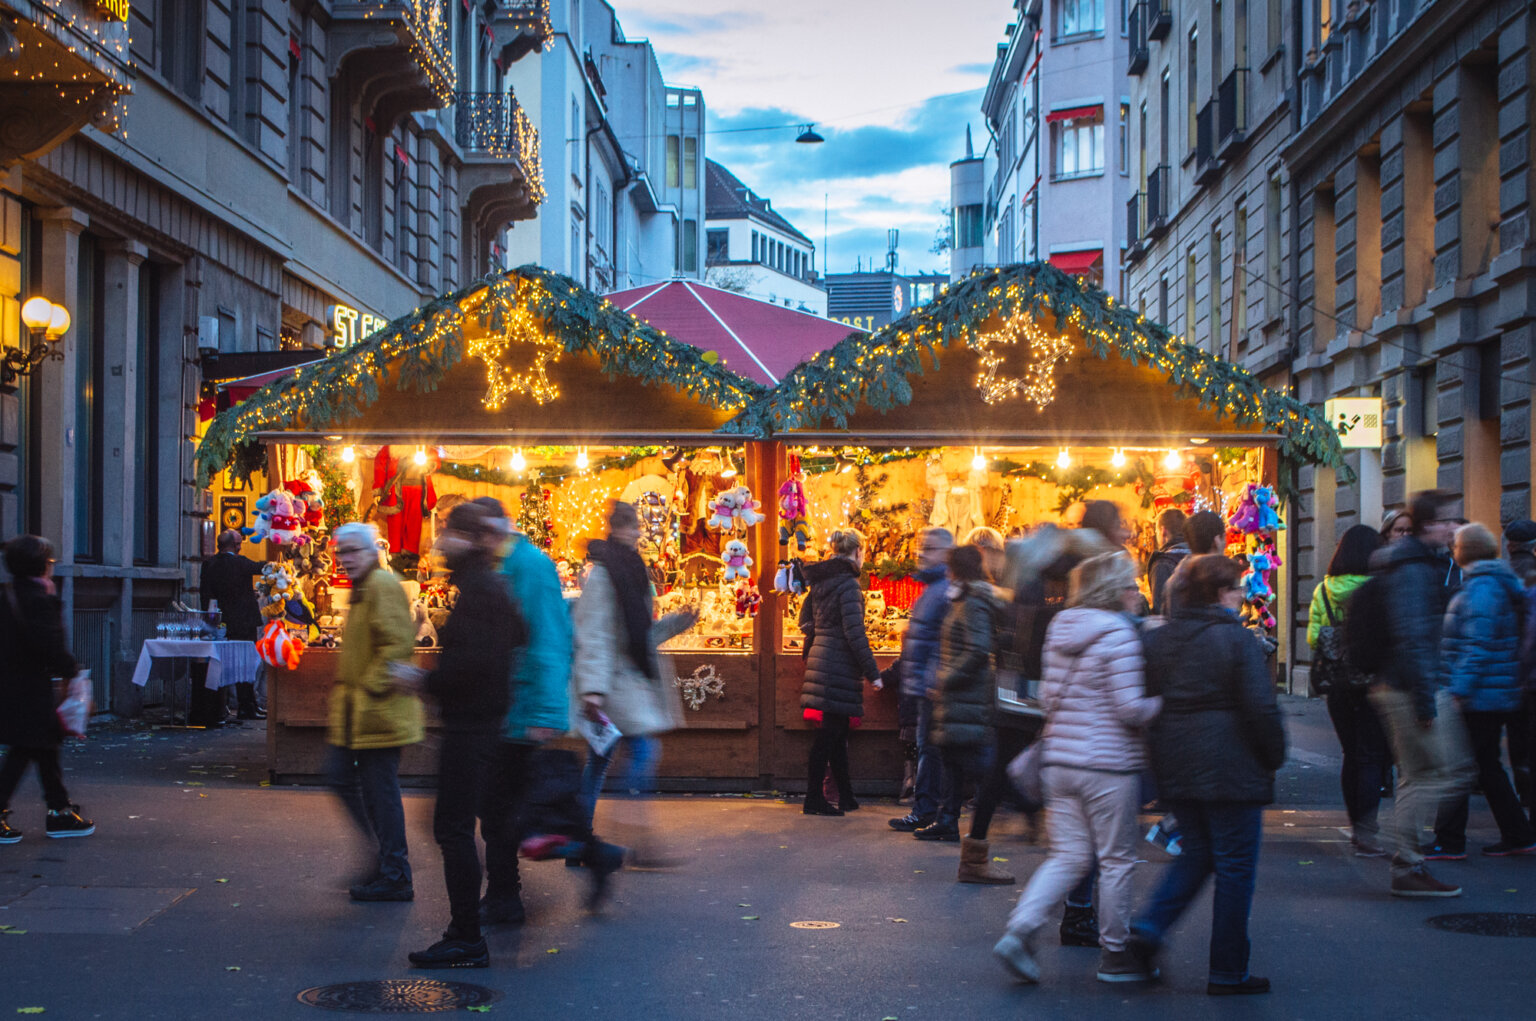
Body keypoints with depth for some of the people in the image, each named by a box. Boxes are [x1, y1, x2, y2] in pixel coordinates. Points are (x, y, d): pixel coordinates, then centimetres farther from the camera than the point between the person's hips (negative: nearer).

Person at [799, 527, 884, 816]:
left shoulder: (819, 581, 11)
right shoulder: (848, 583, -15)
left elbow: (805, 620, 18)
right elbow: (854, 632, -19)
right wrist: (872, 672, -15)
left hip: (821, 657, 9)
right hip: (840, 665, -9)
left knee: (837, 729, 14)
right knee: (830, 732, -5)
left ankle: (845, 796, 22)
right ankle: (813, 799, -2)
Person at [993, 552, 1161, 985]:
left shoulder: (1059, 630, 9)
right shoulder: (1119, 635, -14)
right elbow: (1131, 709, -16)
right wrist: (1164, 702, 0)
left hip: (1059, 758, 7)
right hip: (1108, 763, -7)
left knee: (1069, 855, 13)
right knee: (1116, 860, 7)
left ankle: (1019, 930, -2)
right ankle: (1115, 957, 17)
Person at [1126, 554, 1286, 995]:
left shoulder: (1157, 638, 7)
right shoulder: (1238, 639, -12)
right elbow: (1261, 707, -14)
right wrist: (1274, 757, -1)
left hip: (1175, 769, 6)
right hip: (1231, 769, -6)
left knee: (1197, 851, 20)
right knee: (1235, 866, 3)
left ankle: (1149, 927, 2)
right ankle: (1227, 972, 8)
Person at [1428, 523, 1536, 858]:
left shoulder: (1481, 588, -17)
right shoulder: (1498, 584, 15)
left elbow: (1477, 645, -24)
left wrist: (1459, 690, -24)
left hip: (1478, 700, -10)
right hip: (1496, 698, 10)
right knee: (1486, 767, 17)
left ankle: (1449, 841, 1)